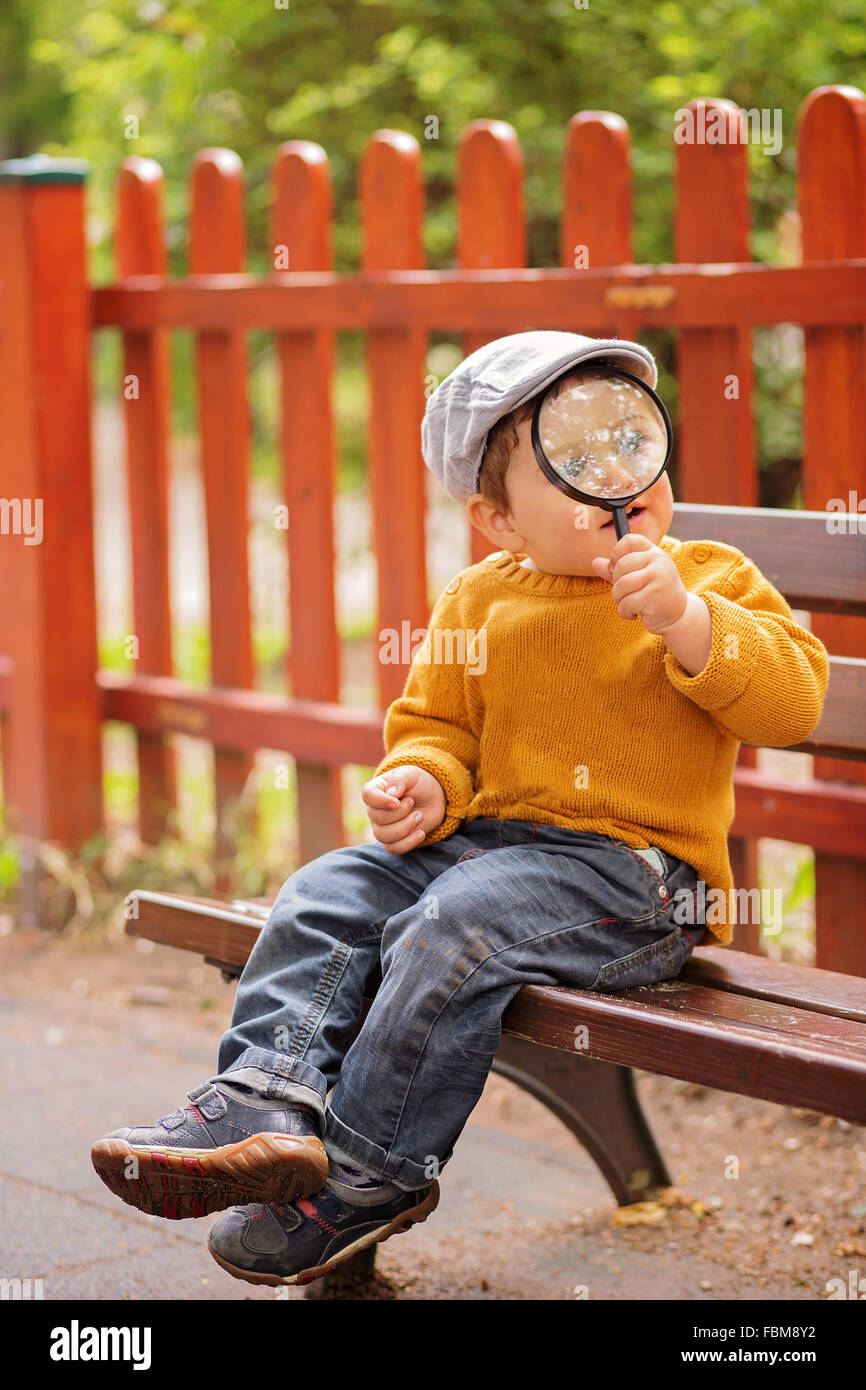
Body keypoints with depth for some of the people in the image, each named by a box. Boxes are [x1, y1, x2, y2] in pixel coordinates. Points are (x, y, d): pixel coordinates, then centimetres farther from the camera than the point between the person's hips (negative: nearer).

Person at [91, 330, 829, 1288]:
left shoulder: (711, 581, 0)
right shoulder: (480, 600, 12)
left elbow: (793, 698, -12)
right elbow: (435, 724, 19)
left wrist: (685, 620, -24)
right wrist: (422, 781, -4)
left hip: (630, 867, -6)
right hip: (486, 837, 6)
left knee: (454, 926, -27)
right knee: (325, 895, -10)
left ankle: (370, 1172, -17)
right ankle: (270, 1101, -20)